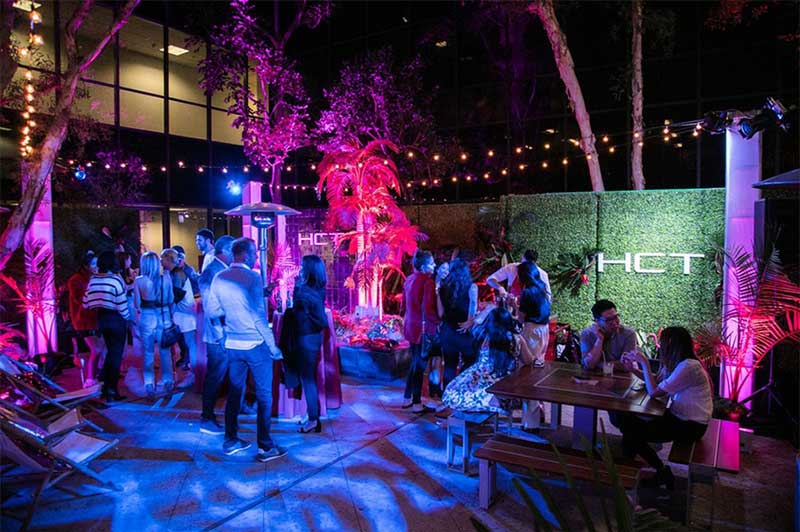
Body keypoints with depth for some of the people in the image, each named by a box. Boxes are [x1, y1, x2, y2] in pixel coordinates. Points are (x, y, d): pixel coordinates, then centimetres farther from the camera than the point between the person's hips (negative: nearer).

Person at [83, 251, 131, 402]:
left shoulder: (93, 279, 1)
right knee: (117, 354, 4)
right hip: (116, 319, -6)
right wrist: (127, 318, 0)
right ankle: (111, 391, 7)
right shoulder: (116, 280, -16)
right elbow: (122, 304, -16)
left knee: (111, 351, 21)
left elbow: (86, 302, 3)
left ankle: (105, 385, 20)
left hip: (101, 318, 6)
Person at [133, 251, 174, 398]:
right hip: (164, 317, 1)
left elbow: (136, 304, -6)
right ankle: (167, 382, 24)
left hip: (147, 318, -1)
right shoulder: (166, 278, -6)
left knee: (148, 353, 10)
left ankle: (149, 385, 14)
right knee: (165, 351, 14)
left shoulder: (139, 281, -9)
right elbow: (171, 300, 0)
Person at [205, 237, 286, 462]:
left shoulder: (219, 278, 2)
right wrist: (273, 347, -13)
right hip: (256, 344, -6)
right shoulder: (252, 277, -15)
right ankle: (265, 447, 9)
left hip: (233, 344, 6)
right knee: (264, 395, 4)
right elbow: (259, 316, -19)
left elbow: (212, 310, 7)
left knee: (235, 392, 17)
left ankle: (231, 441, 26)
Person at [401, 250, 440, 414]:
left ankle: (407, 398, 28)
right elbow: (428, 310, -24)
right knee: (420, 364, 3)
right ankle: (416, 403, 12)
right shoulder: (428, 282, -19)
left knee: (415, 361, 20)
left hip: (410, 326, 8)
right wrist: (438, 321, -9)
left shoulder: (409, 279, 6)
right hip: (423, 328, -8)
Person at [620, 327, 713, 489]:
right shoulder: (675, 362, 2)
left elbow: (654, 391, -25)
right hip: (677, 416, 9)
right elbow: (657, 381, 15)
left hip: (691, 426, -9)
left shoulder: (688, 366, -26)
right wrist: (633, 368, 3)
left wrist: (644, 363, -19)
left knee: (632, 433, -13)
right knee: (629, 420, 1)